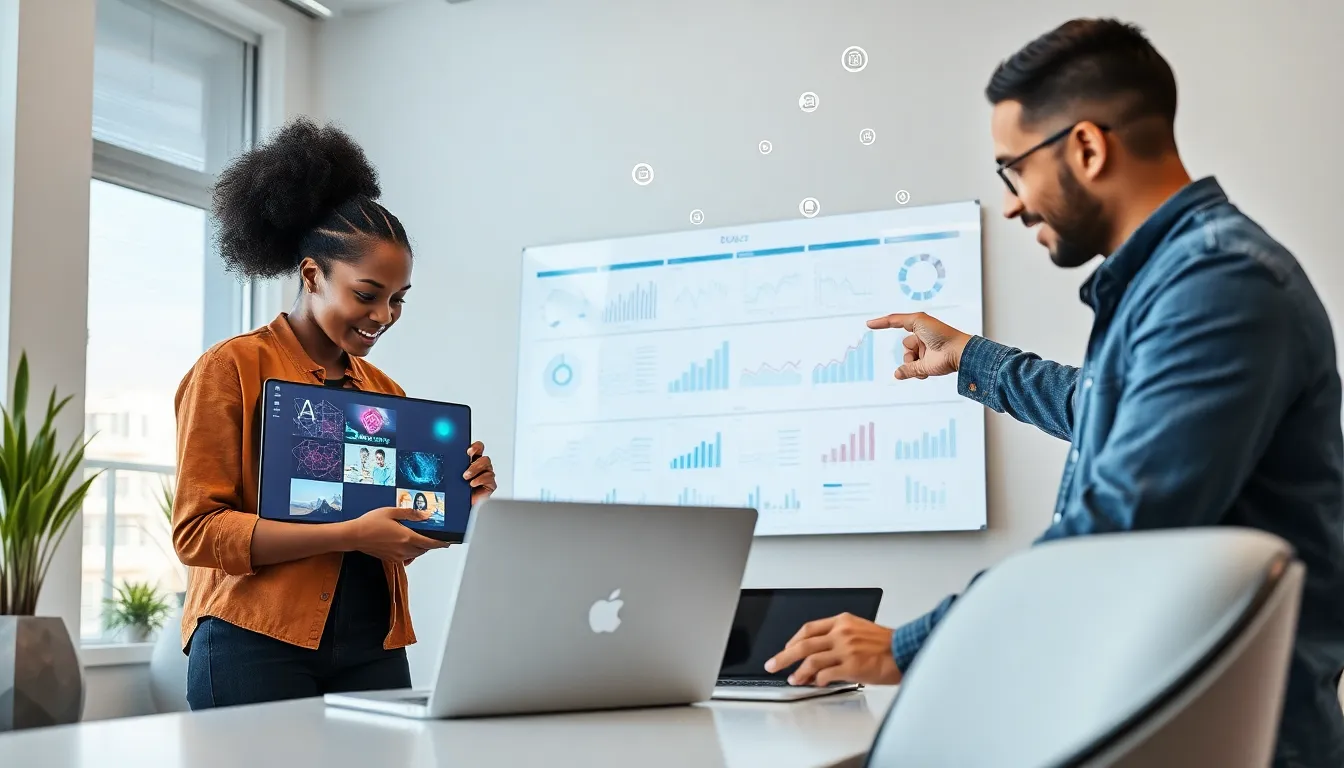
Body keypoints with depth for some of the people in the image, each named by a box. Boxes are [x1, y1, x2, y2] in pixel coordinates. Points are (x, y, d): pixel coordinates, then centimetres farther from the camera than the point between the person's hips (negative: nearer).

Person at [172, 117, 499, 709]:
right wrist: (350, 534, -18)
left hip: (372, 649, 5)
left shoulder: (386, 392, 13)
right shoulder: (231, 367, -3)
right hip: (258, 645, -5)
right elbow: (197, 531, -9)